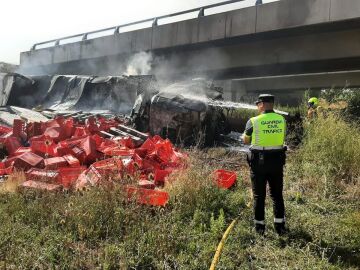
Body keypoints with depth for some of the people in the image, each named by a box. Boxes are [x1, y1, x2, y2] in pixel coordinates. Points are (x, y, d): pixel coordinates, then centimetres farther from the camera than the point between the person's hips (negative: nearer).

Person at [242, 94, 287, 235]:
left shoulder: (254, 121, -10)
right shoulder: (282, 120, 1)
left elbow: (245, 140, 2)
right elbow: (282, 139, 12)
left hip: (259, 161, -3)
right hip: (277, 161, 3)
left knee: (259, 195, 8)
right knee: (277, 194, 16)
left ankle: (259, 226, 16)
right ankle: (279, 225, 20)